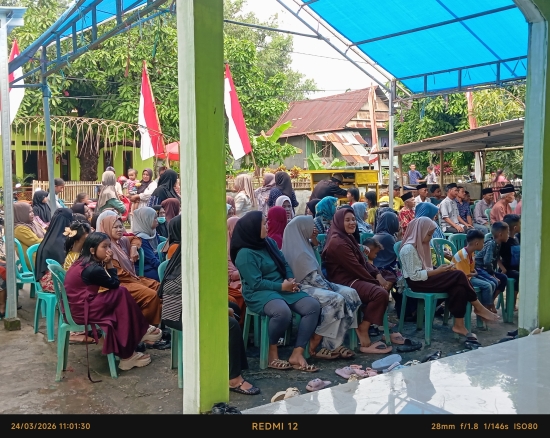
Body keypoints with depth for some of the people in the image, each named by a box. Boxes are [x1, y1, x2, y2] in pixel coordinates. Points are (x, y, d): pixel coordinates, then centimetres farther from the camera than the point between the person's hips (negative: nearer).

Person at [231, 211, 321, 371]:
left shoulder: (269, 242, 11)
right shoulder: (245, 254, -13)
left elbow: (284, 264, 16)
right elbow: (256, 284, -17)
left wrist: (291, 280, -3)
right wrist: (281, 286, -16)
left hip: (283, 287, 8)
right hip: (259, 293, -8)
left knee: (313, 306, -14)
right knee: (283, 312, -39)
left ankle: (297, 354, -15)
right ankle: (272, 352, -13)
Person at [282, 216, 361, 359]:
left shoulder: (302, 244, 15)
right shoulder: (299, 251, -17)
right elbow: (312, 277, -18)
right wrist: (328, 288, -11)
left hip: (313, 284, 11)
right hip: (305, 287, -11)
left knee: (350, 294, -7)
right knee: (336, 299, -32)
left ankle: (335, 342, -11)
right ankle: (314, 344, -20)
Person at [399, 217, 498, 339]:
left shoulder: (421, 245, 14)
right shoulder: (409, 249, -17)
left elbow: (425, 268, 14)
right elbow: (414, 276, -20)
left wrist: (440, 270, -3)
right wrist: (437, 271, -19)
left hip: (425, 279, 9)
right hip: (417, 283, -9)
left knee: (459, 288, -17)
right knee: (459, 276, -18)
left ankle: (459, 325, -13)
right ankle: (479, 308, -4)